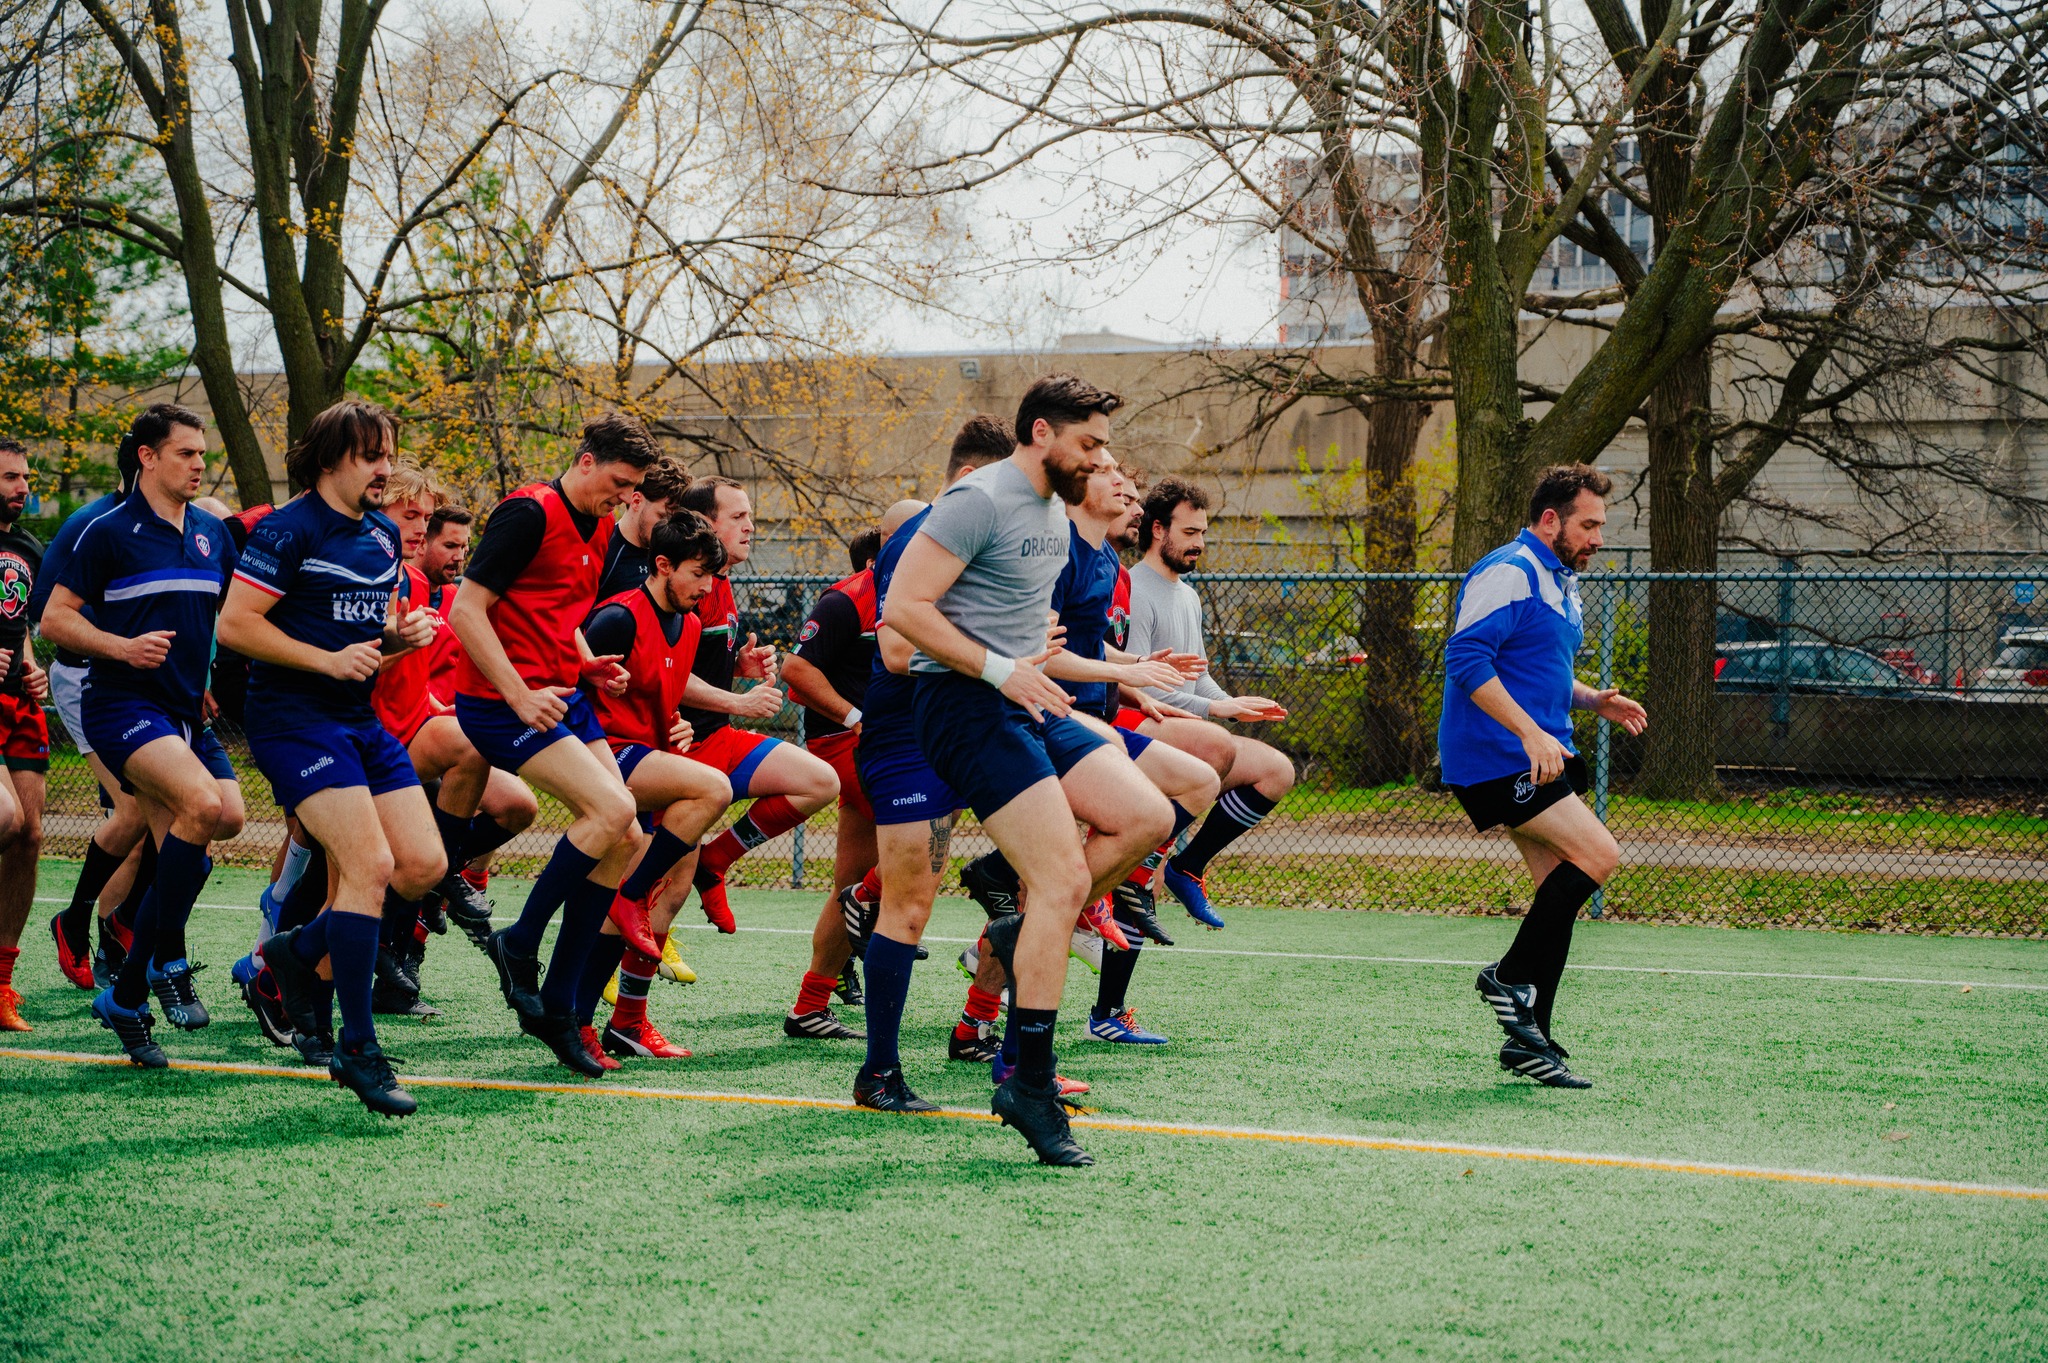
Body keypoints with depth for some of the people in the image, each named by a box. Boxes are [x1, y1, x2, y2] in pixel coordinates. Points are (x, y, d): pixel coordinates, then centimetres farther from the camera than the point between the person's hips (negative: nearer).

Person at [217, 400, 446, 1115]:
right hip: (295, 718, -8)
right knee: (370, 863, -19)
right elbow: (235, 625, -14)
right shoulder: (289, 529, -10)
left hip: (362, 720, 8)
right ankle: (357, 1049, -13)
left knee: (424, 866, -1)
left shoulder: (383, 533, 14)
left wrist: (403, 634, 1)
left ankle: (302, 951, 22)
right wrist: (330, 660, -17)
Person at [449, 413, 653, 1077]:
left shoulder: (599, 530, 15)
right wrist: (519, 695, -20)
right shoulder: (530, 513, -12)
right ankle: (519, 943, -4)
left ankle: (557, 1005, 6)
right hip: (500, 701, -9)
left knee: (624, 838, 0)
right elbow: (467, 609, -16)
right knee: (611, 808, -22)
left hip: (563, 698, 9)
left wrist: (587, 663, 8)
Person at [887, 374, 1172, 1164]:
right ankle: (1030, 1085, -9)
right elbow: (903, 606, -19)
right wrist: (1000, 670, -21)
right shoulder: (980, 501, -13)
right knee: (1064, 878, -15)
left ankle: (1028, 937, 11)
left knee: (1145, 817, -4)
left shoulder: (1054, 512, 16)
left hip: (1025, 703, 9)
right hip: (963, 705, -9)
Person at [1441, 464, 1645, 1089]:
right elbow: (1467, 659, -22)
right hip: (1495, 760, -10)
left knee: (1561, 887, 7)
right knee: (1598, 855, -17)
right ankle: (1509, 977, -6)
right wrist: (1531, 733, -27)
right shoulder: (1510, 573, -13)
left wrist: (1590, 699, 10)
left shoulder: (1561, 583, 20)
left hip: (1538, 758, 10)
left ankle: (1528, 1038, 11)